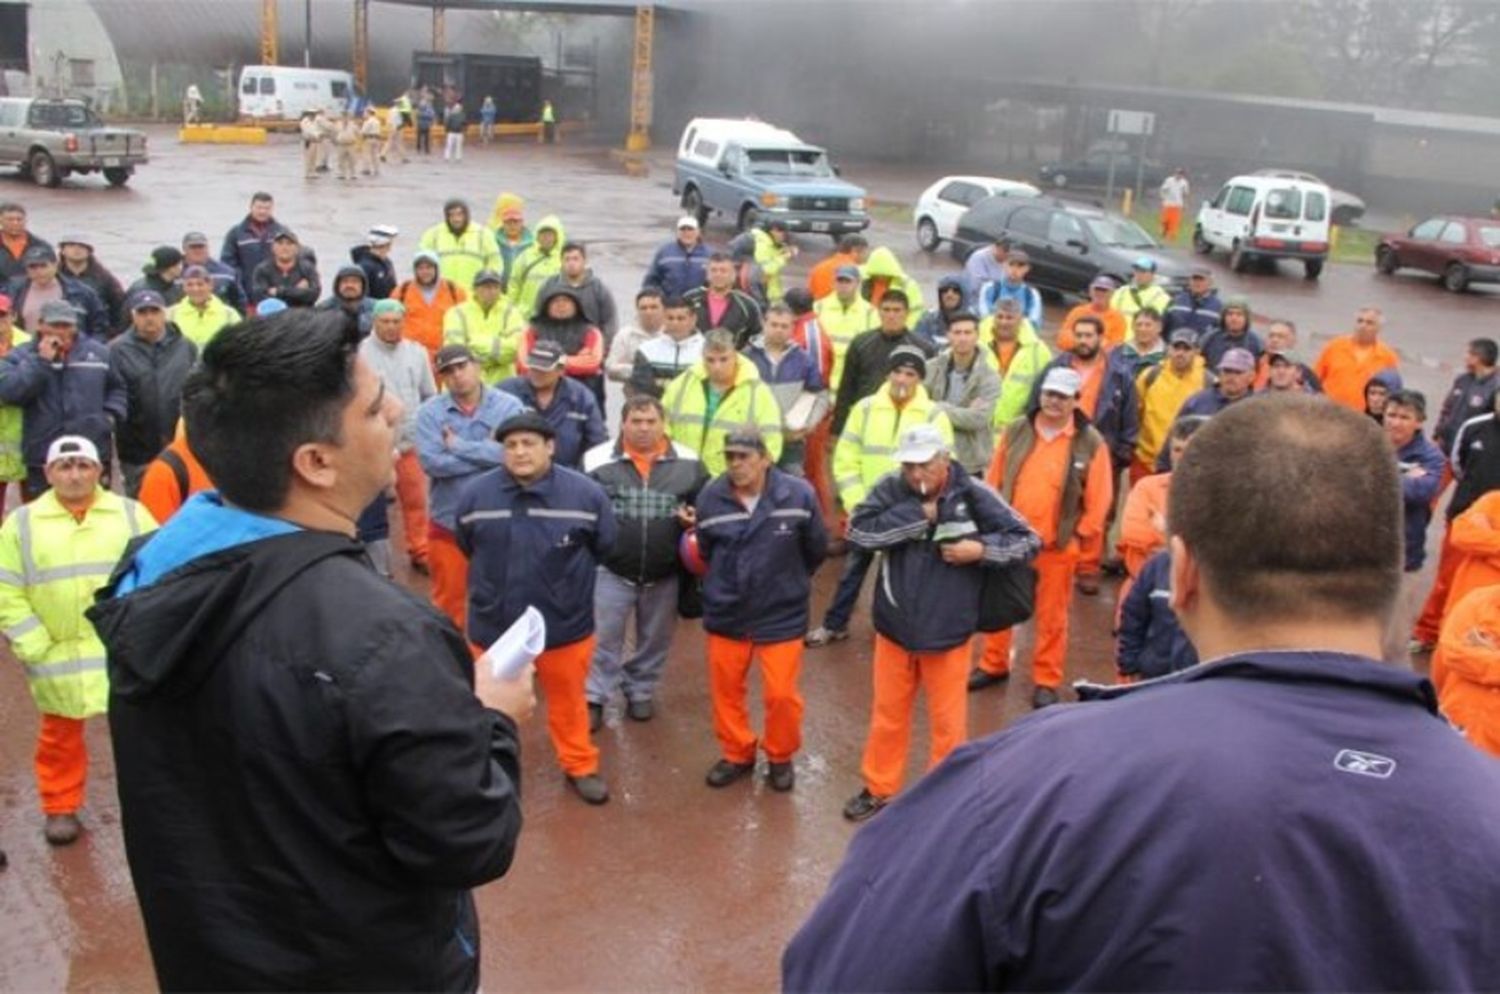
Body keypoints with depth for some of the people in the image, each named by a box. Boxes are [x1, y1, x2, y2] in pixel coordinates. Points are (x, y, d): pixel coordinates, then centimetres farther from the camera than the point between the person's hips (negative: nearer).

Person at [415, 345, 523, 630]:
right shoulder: (429, 412, -7)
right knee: (448, 601, 14)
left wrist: (459, 446, -17)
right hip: (448, 522, 0)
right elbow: (432, 462, -20)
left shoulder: (508, 406, -7)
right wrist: (487, 453, -17)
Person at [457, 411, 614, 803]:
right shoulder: (475, 494, -13)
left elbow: (604, 546, 2)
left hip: (565, 623, 0)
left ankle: (580, 766, 38)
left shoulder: (585, 493, -14)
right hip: (494, 623, 1)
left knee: (568, 700, 18)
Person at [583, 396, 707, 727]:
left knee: (655, 639, 16)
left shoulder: (689, 463, -3)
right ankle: (594, 698, 18)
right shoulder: (598, 460, -7)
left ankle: (641, 692, 35)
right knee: (602, 638, 4)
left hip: (666, 574, 2)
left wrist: (695, 519, -13)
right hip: (611, 570, -2)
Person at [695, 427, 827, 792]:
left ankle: (781, 757, 31)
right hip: (725, 612, 2)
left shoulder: (798, 494, -18)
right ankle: (736, 754, 39)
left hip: (782, 613, -2)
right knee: (725, 689, 16)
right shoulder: (710, 498, -14)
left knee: (781, 694, 4)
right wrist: (725, 584, 9)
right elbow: (704, 552, 3)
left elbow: (817, 549, -2)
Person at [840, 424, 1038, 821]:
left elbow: (1028, 541, -7)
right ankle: (879, 789, 37)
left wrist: (980, 550, -22)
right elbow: (859, 531, -22)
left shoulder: (973, 495, -13)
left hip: (948, 630, -2)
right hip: (894, 625, 2)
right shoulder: (891, 489, -9)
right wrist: (917, 515, -22)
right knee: (888, 714, 18)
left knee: (947, 721, 12)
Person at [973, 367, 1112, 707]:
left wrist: (1080, 535, -4)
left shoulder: (1090, 443, -7)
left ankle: (1047, 681, 20)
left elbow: (1099, 498, -4)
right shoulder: (1016, 432, 1)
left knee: (1052, 616, 7)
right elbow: (993, 481, 8)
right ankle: (993, 665, 32)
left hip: (1059, 544, -3)